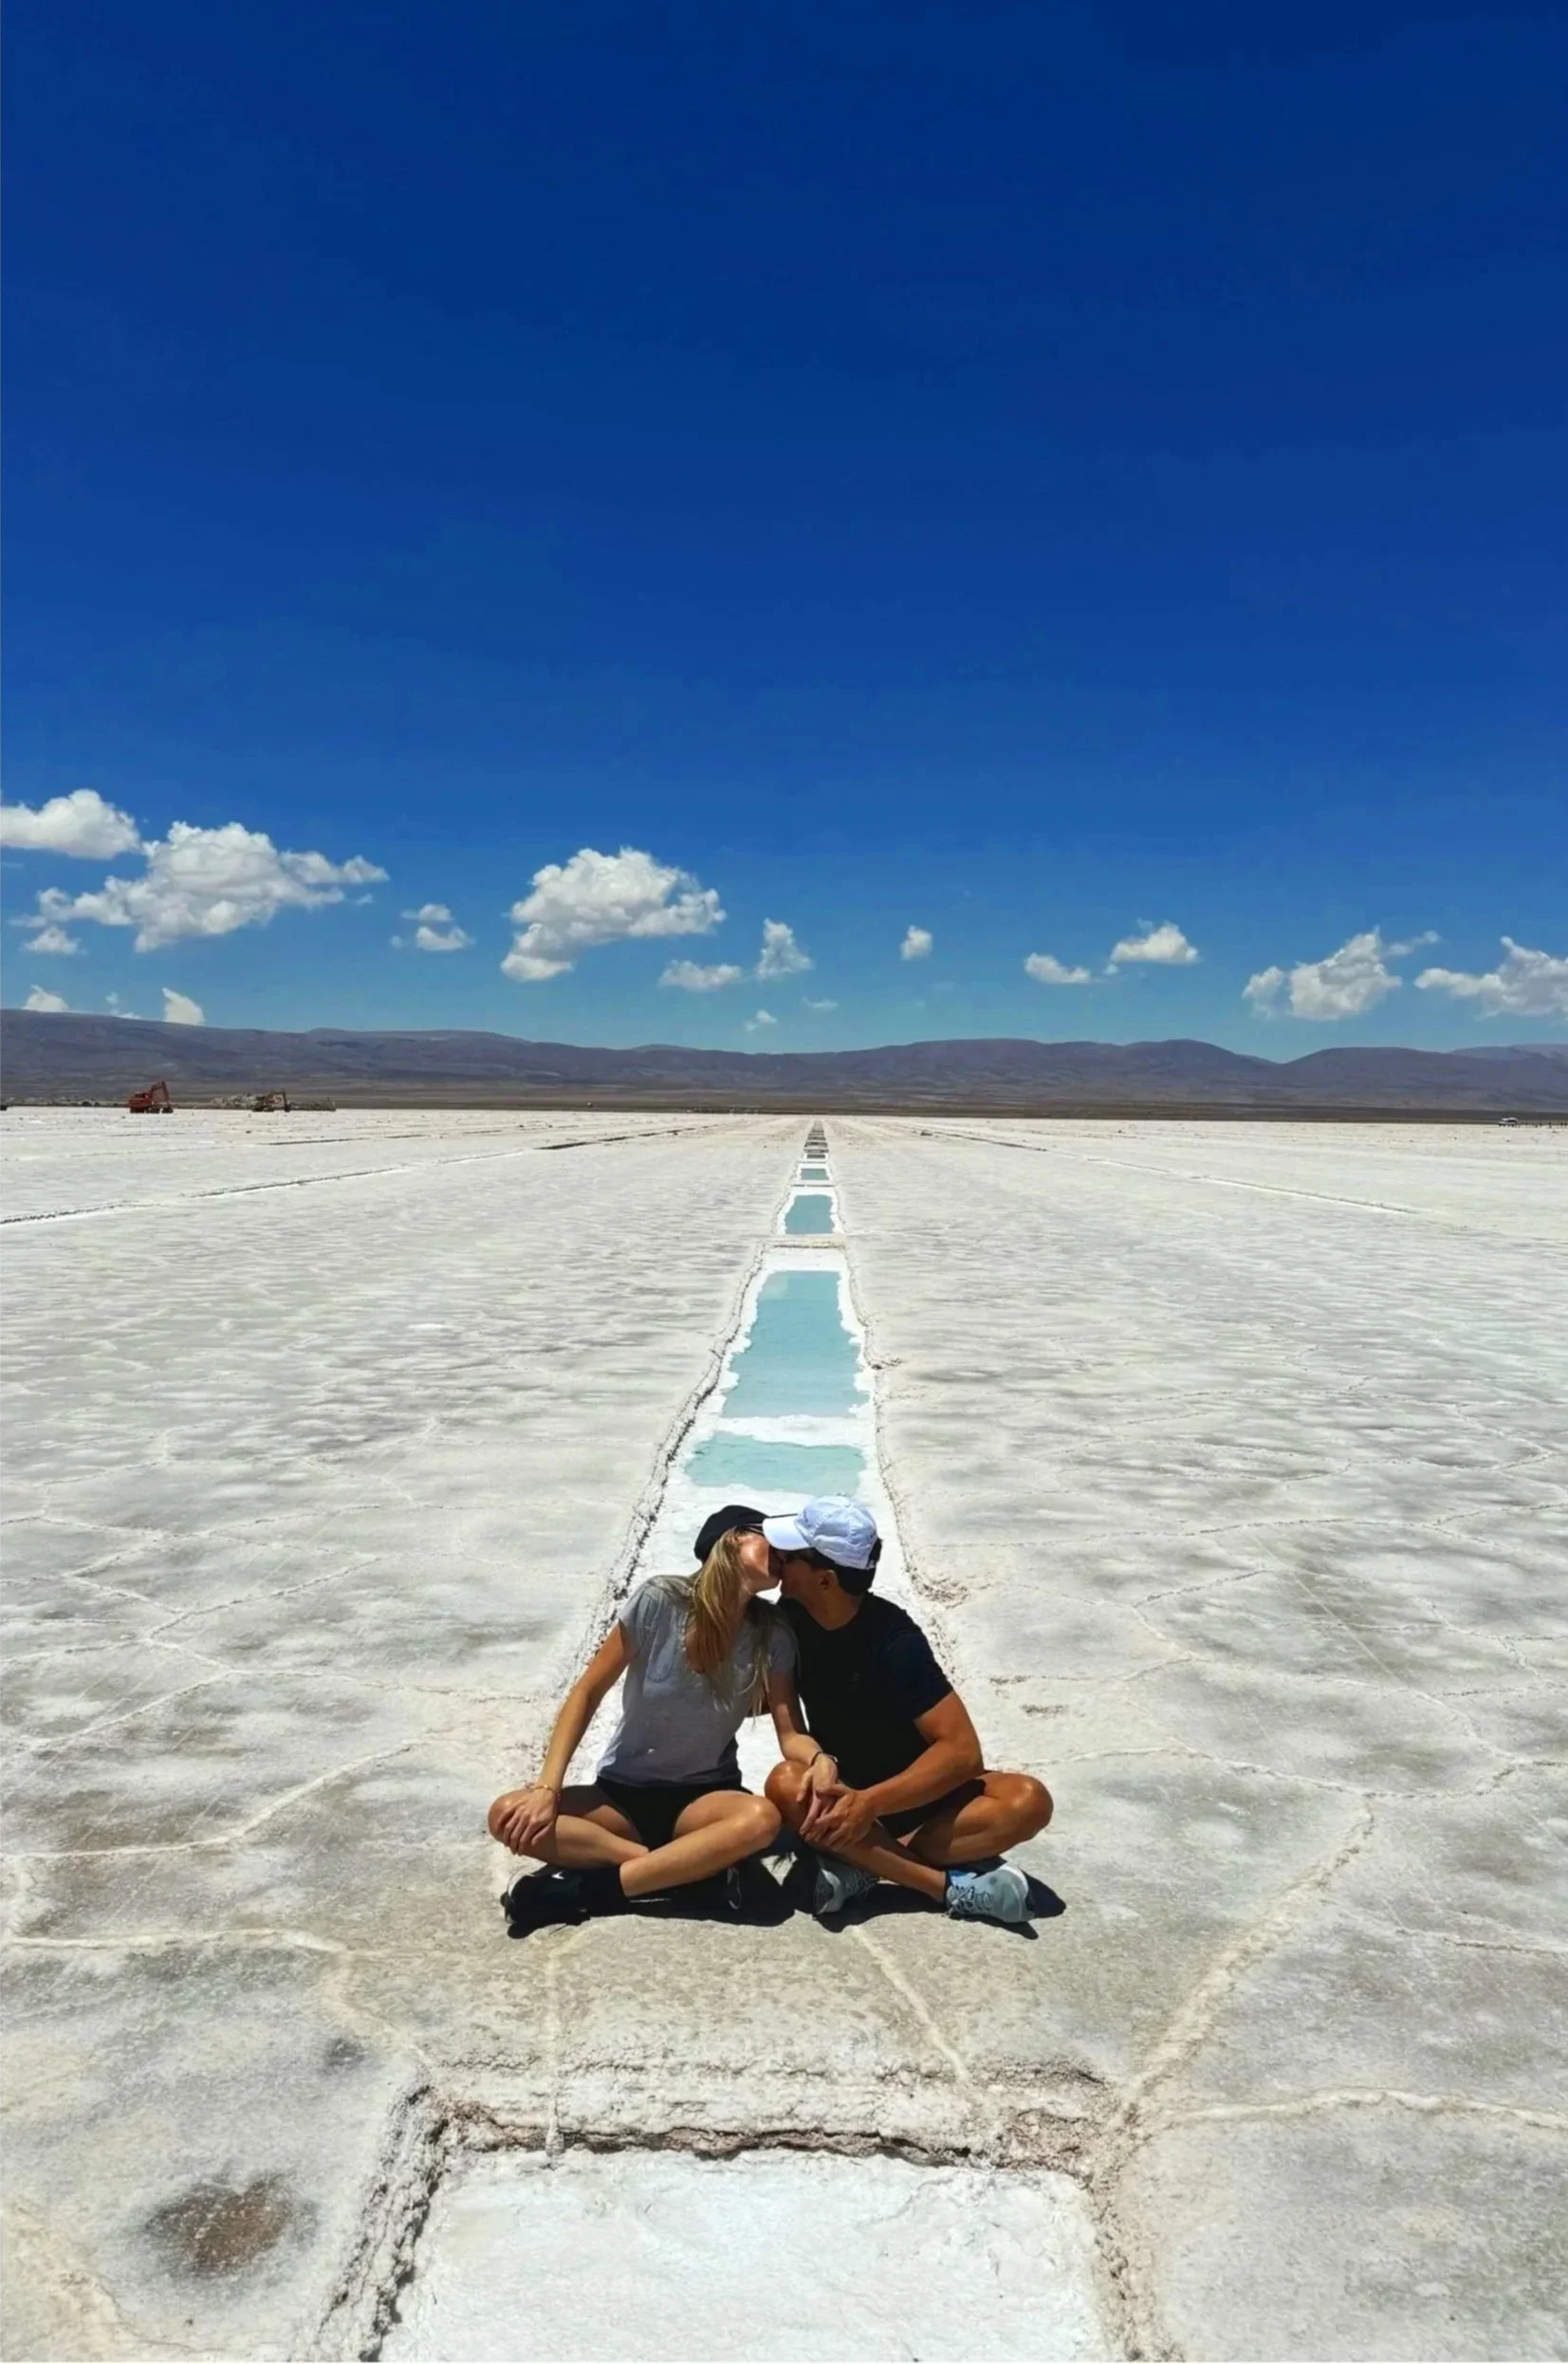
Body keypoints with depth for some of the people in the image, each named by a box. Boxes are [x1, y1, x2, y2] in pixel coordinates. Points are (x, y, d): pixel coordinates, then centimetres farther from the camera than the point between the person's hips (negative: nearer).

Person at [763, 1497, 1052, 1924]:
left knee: (1029, 1800, -29)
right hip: (841, 1789, 3)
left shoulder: (894, 1640, -23)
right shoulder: (792, 1618, -9)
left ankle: (865, 1864, -27)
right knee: (786, 1784, -32)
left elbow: (962, 1751, -27)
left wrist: (870, 1802, -36)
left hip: (915, 1792, -3)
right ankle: (950, 1885, -27)